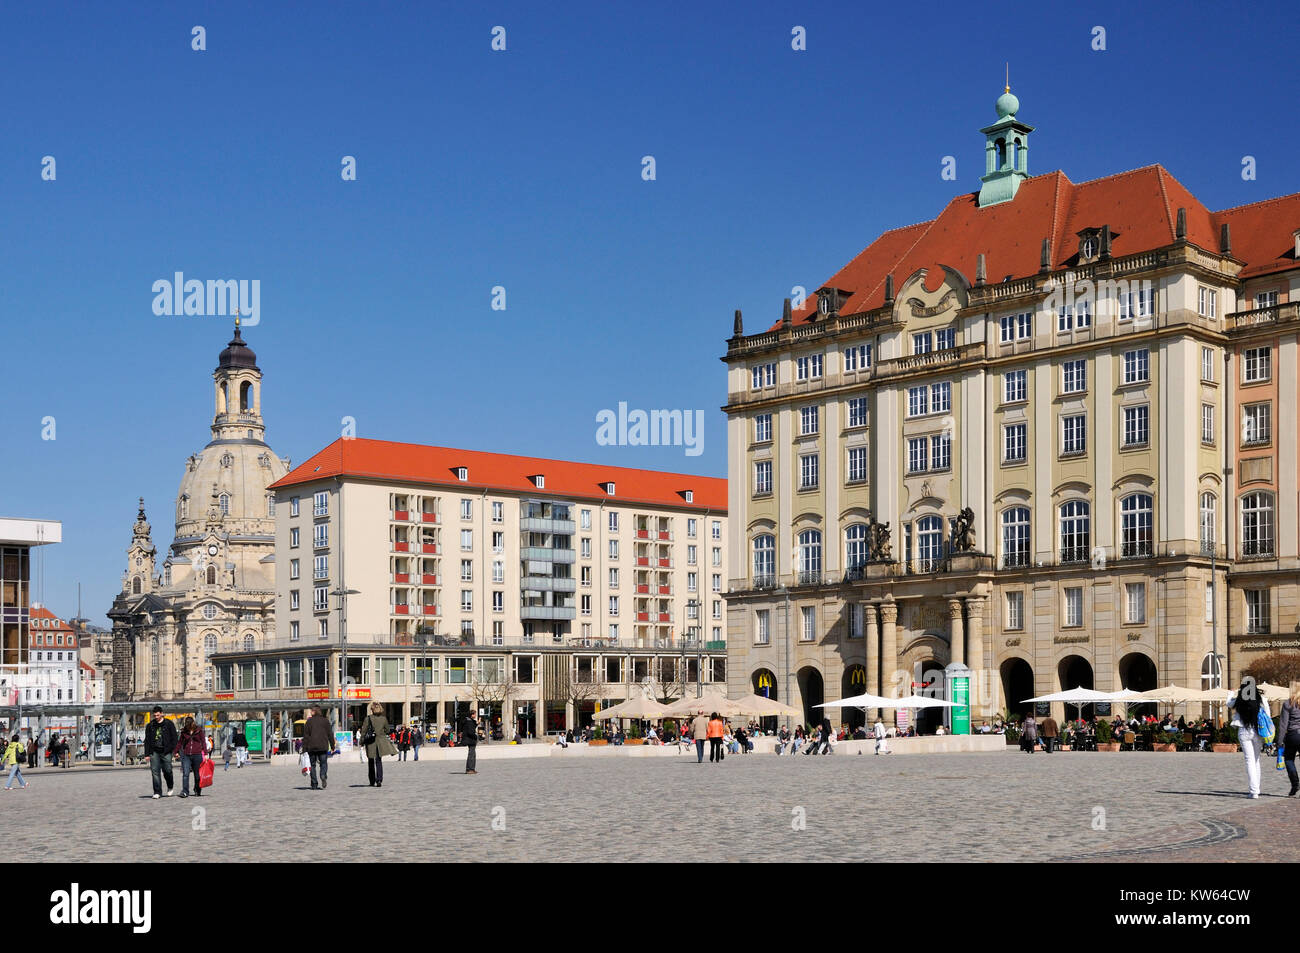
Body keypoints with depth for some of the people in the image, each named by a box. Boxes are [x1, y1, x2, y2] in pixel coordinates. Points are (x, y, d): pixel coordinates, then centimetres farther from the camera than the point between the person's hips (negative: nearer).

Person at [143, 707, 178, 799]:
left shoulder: (168, 724, 4)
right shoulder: (150, 726, 11)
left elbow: (174, 737, 4)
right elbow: (147, 740, 13)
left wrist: (173, 749, -7)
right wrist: (147, 754, 6)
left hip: (166, 751, -2)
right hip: (154, 752, 2)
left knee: (167, 770, -5)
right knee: (155, 772, -5)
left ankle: (170, 787, 23)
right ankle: (157, 792, -2)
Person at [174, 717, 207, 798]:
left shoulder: (199, 731, 2)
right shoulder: (184, 732, 8)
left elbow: (203, 742, 4)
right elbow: (180, 742, 20)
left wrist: (205, 753, -2)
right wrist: (176, 751, 16)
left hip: (197, 755, -1)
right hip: (186, 755, 1)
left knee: (197, 774, 6)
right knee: (185, 774, -11)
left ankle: (197, 791, 22)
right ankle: (185, 792, -13)